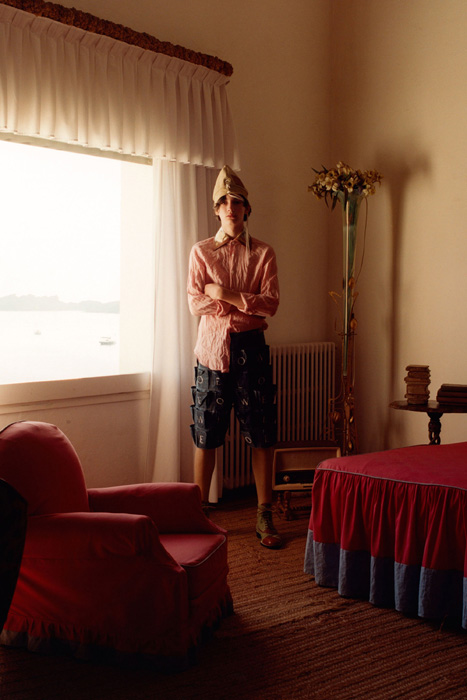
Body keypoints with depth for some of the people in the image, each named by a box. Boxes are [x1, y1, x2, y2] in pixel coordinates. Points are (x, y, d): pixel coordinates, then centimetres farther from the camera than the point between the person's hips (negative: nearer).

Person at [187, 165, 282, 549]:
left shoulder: (263, 253, 7)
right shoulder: (201, 251, 7)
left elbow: (270, 302, -6)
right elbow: (195, 303, -5)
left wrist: (225, 294, -14)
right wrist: (246, 305, -11)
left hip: (251, 348, 0)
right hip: (212, 347, 0)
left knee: (262, 435, 0)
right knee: (205, 436, 2)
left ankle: (265, 517, 9)